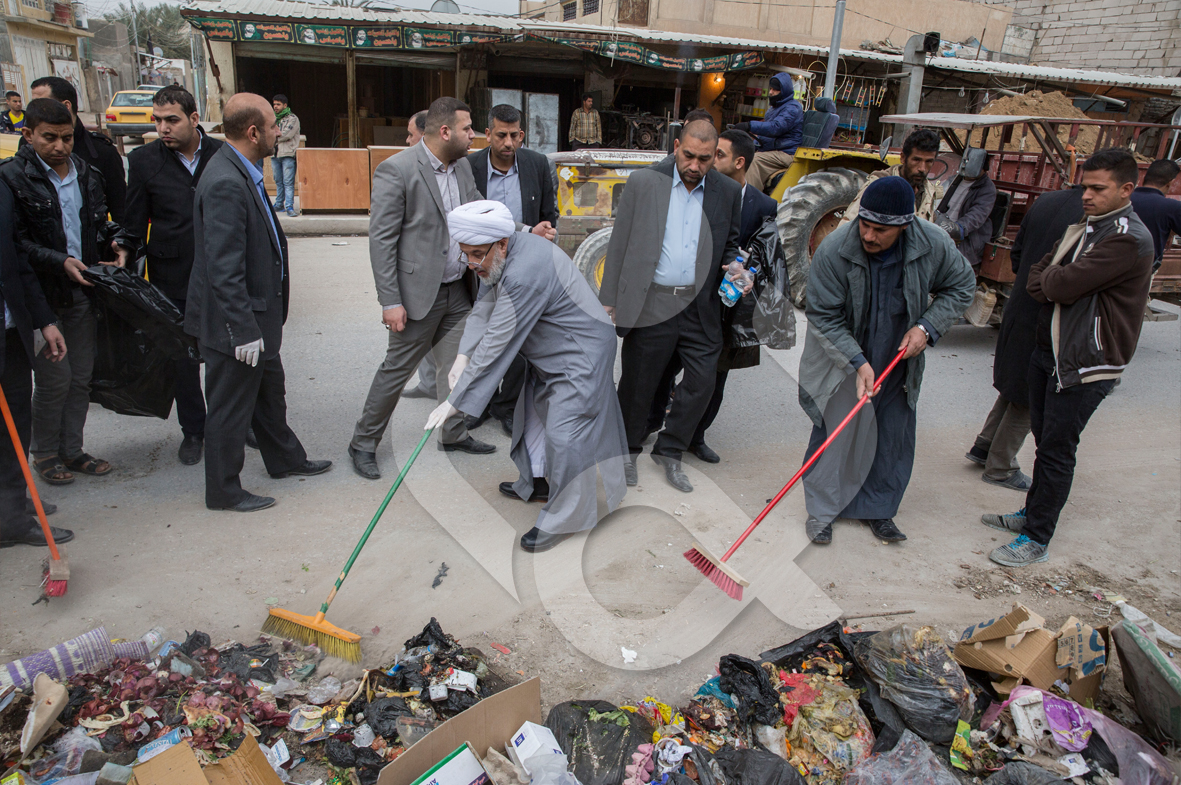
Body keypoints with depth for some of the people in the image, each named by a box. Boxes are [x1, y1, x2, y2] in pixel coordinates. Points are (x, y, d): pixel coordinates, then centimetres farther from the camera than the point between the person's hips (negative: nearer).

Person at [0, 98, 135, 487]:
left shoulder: (86, 173, 11)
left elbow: (99, 223, 21)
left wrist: (117, 243, 1)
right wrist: (60, 262, -22)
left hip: (84, 290, 6)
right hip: (42, 294, -6)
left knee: (81, 377, 11)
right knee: (55, 379, -2)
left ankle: (71, 450, 25)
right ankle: (44, 454, 18)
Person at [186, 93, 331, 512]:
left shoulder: (241, 172, 7)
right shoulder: (226, 183, -25)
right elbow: (224, 270, -27)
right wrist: (244, 331, -24)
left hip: (256, 314, 10)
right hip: (234, 322, -10)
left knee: (269, 389, 24)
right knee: (231, 406, 6)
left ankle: (285, 458, 43)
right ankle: (223, 490, 23)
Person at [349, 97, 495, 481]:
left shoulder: (462, 166, 8)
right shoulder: (396, 170, -15)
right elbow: (381, 240, -16)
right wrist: (390, 301, -19)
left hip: (458, 291, 7)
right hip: (419, 293, -7)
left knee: (456, 366, 15)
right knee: (397, 368, 2)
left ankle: (454, 433, 33)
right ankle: (363, 443, 19)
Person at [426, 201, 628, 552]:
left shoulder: (524, 273, -33)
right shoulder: (498, 255, -3)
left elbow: (496, 344, -31)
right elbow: (484, 308, 3)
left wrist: (455, 401, -25)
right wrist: (462, 357, -13)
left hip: (581, 353, -11)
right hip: (550, 352, 11)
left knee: (563, 433, -11)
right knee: (535, 411, 22)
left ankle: (563, 519, 5)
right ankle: (537, 482, 41)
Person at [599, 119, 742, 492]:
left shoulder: (728, 192, 6)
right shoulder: (643, 182, -2)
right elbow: (620, 243, 0)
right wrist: (610, 300, -2)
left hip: (700, 306, 3)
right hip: (651, 304, -2)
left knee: (702, 381, 4)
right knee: (638, 382, 8)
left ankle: (669, 451, 25)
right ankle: (627, 450, 31)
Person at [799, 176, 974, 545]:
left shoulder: (934, 244, -17)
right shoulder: (833, 250, -25)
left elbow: (961, 286, 3)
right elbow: (823, 317, -17)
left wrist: (927, 326, -12)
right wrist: (858, 363, -24)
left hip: (899, 360, 3)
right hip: (843, 359, -3)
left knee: (893, 438, 11)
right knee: (835, 434, -1)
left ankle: (877, 509, 30)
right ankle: (821, 510, 18)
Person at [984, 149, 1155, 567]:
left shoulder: (1130, 240, -18)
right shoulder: (1083, 228, 13)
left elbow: (1061, 285, -23)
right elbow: (1036, 279, 11)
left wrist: (1052, 277, -3)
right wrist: (1058, 283, -8)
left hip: (1085, 364, -8)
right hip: (1050, 350, 9)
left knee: (1056, 450, -3)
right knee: (1044, 440, 18)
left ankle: (1037, 540, 8)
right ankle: (1032, 514, 33)